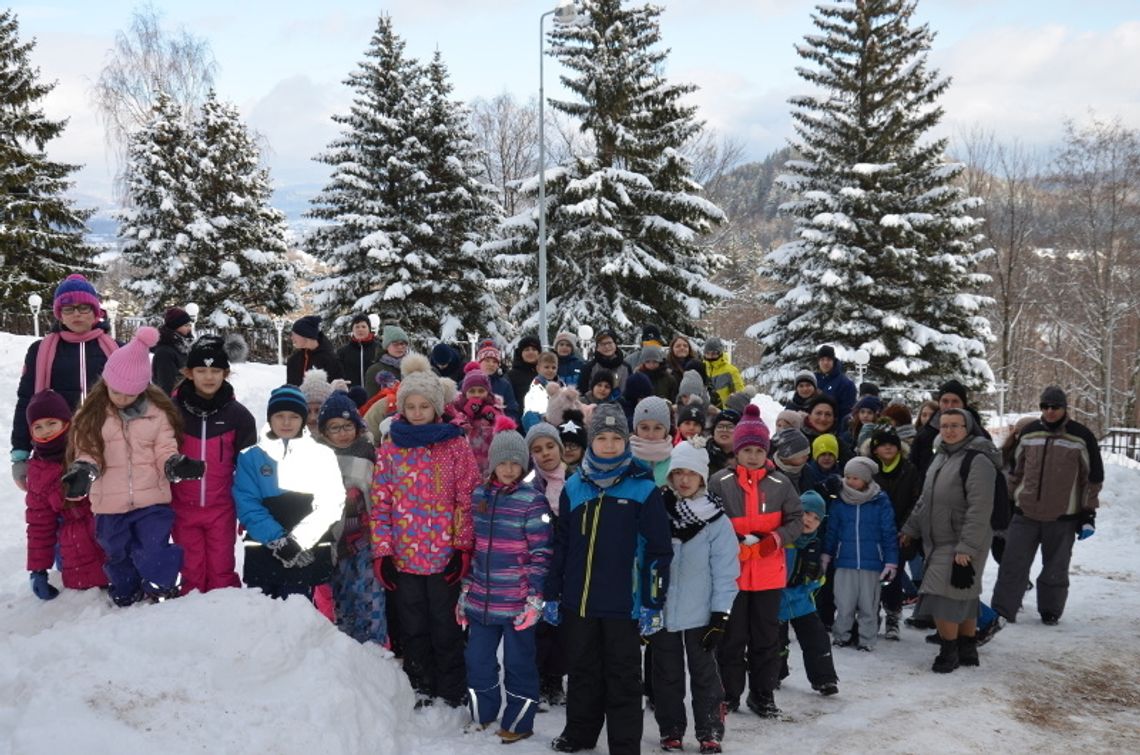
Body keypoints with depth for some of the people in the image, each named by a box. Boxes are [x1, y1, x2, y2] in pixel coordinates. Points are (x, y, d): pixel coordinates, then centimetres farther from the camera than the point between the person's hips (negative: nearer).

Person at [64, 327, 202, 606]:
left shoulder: (158, 413, -4)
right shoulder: (91, 414, -2)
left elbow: (164, 453, -1)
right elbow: (86, 452, -2)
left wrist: (177, 465, -23)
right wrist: (82, 471, -24)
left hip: (152, 501, -2)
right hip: (110, 504, 2)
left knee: (154, 556, -5)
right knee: (118, 556, 19)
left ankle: (163, 594, 13)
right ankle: (125, 599, 38)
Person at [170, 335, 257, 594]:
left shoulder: (238, 414, -3)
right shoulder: (174, 410, -4)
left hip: (221, 507, 0)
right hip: (183, 506, 1)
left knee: (222, 570, 6)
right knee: (191, 571, 10)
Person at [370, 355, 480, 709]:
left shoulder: (455, 446, -1)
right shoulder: (389, 451, 5)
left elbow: (467, 500, -3)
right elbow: (380, 505, 4)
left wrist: (463, 547, -9)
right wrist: (382, 552, -3)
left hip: (446, 557, -2)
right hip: (404, 559, 2)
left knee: (446, 629, 7)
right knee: (413, 630, 13)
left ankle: (453, 696, 19)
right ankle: (420, 692, 26)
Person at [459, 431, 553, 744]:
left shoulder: (533, 501, -10)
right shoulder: (479, 495, 7)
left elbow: (541, 553, -10)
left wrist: (535, 598, -14)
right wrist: (465, 589, 16)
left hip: (517, 602, -5)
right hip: (482, 600, 5)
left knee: (519, 663, 7)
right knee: (477, 660, 13)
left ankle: (518, 724, 22)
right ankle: (481, 718, 32)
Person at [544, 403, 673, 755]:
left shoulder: (643, 489, -5)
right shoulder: (574, 487, 6)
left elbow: (659, 550, -5)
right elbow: (560, 545, 11)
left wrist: (652, 603, -9)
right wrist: (552, 595, 9)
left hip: (624, 604, -4)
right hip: (578, 601, 4)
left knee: (623, 678, 5)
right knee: (582, 672, 17)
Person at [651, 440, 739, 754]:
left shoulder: (716, 520, -7)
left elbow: (725, 571, -7)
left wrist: (720, 615, -10)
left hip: (700, 614, -2)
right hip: (660, 611, 2)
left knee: (704, 674, 8)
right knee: (667, 675, 12)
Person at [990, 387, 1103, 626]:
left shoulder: (1082, 437, -5)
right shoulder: (1029, 433, 4)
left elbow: (1093, 477, 0)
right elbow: (1015, 470, 15)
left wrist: (1089, 513, -2)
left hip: (1063, 517, -2)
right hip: (1025, 514, 2)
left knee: (1055, 570, 10)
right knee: (1012, 565, 1)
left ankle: (1050, 611, 26)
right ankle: (1001, 611, 8)